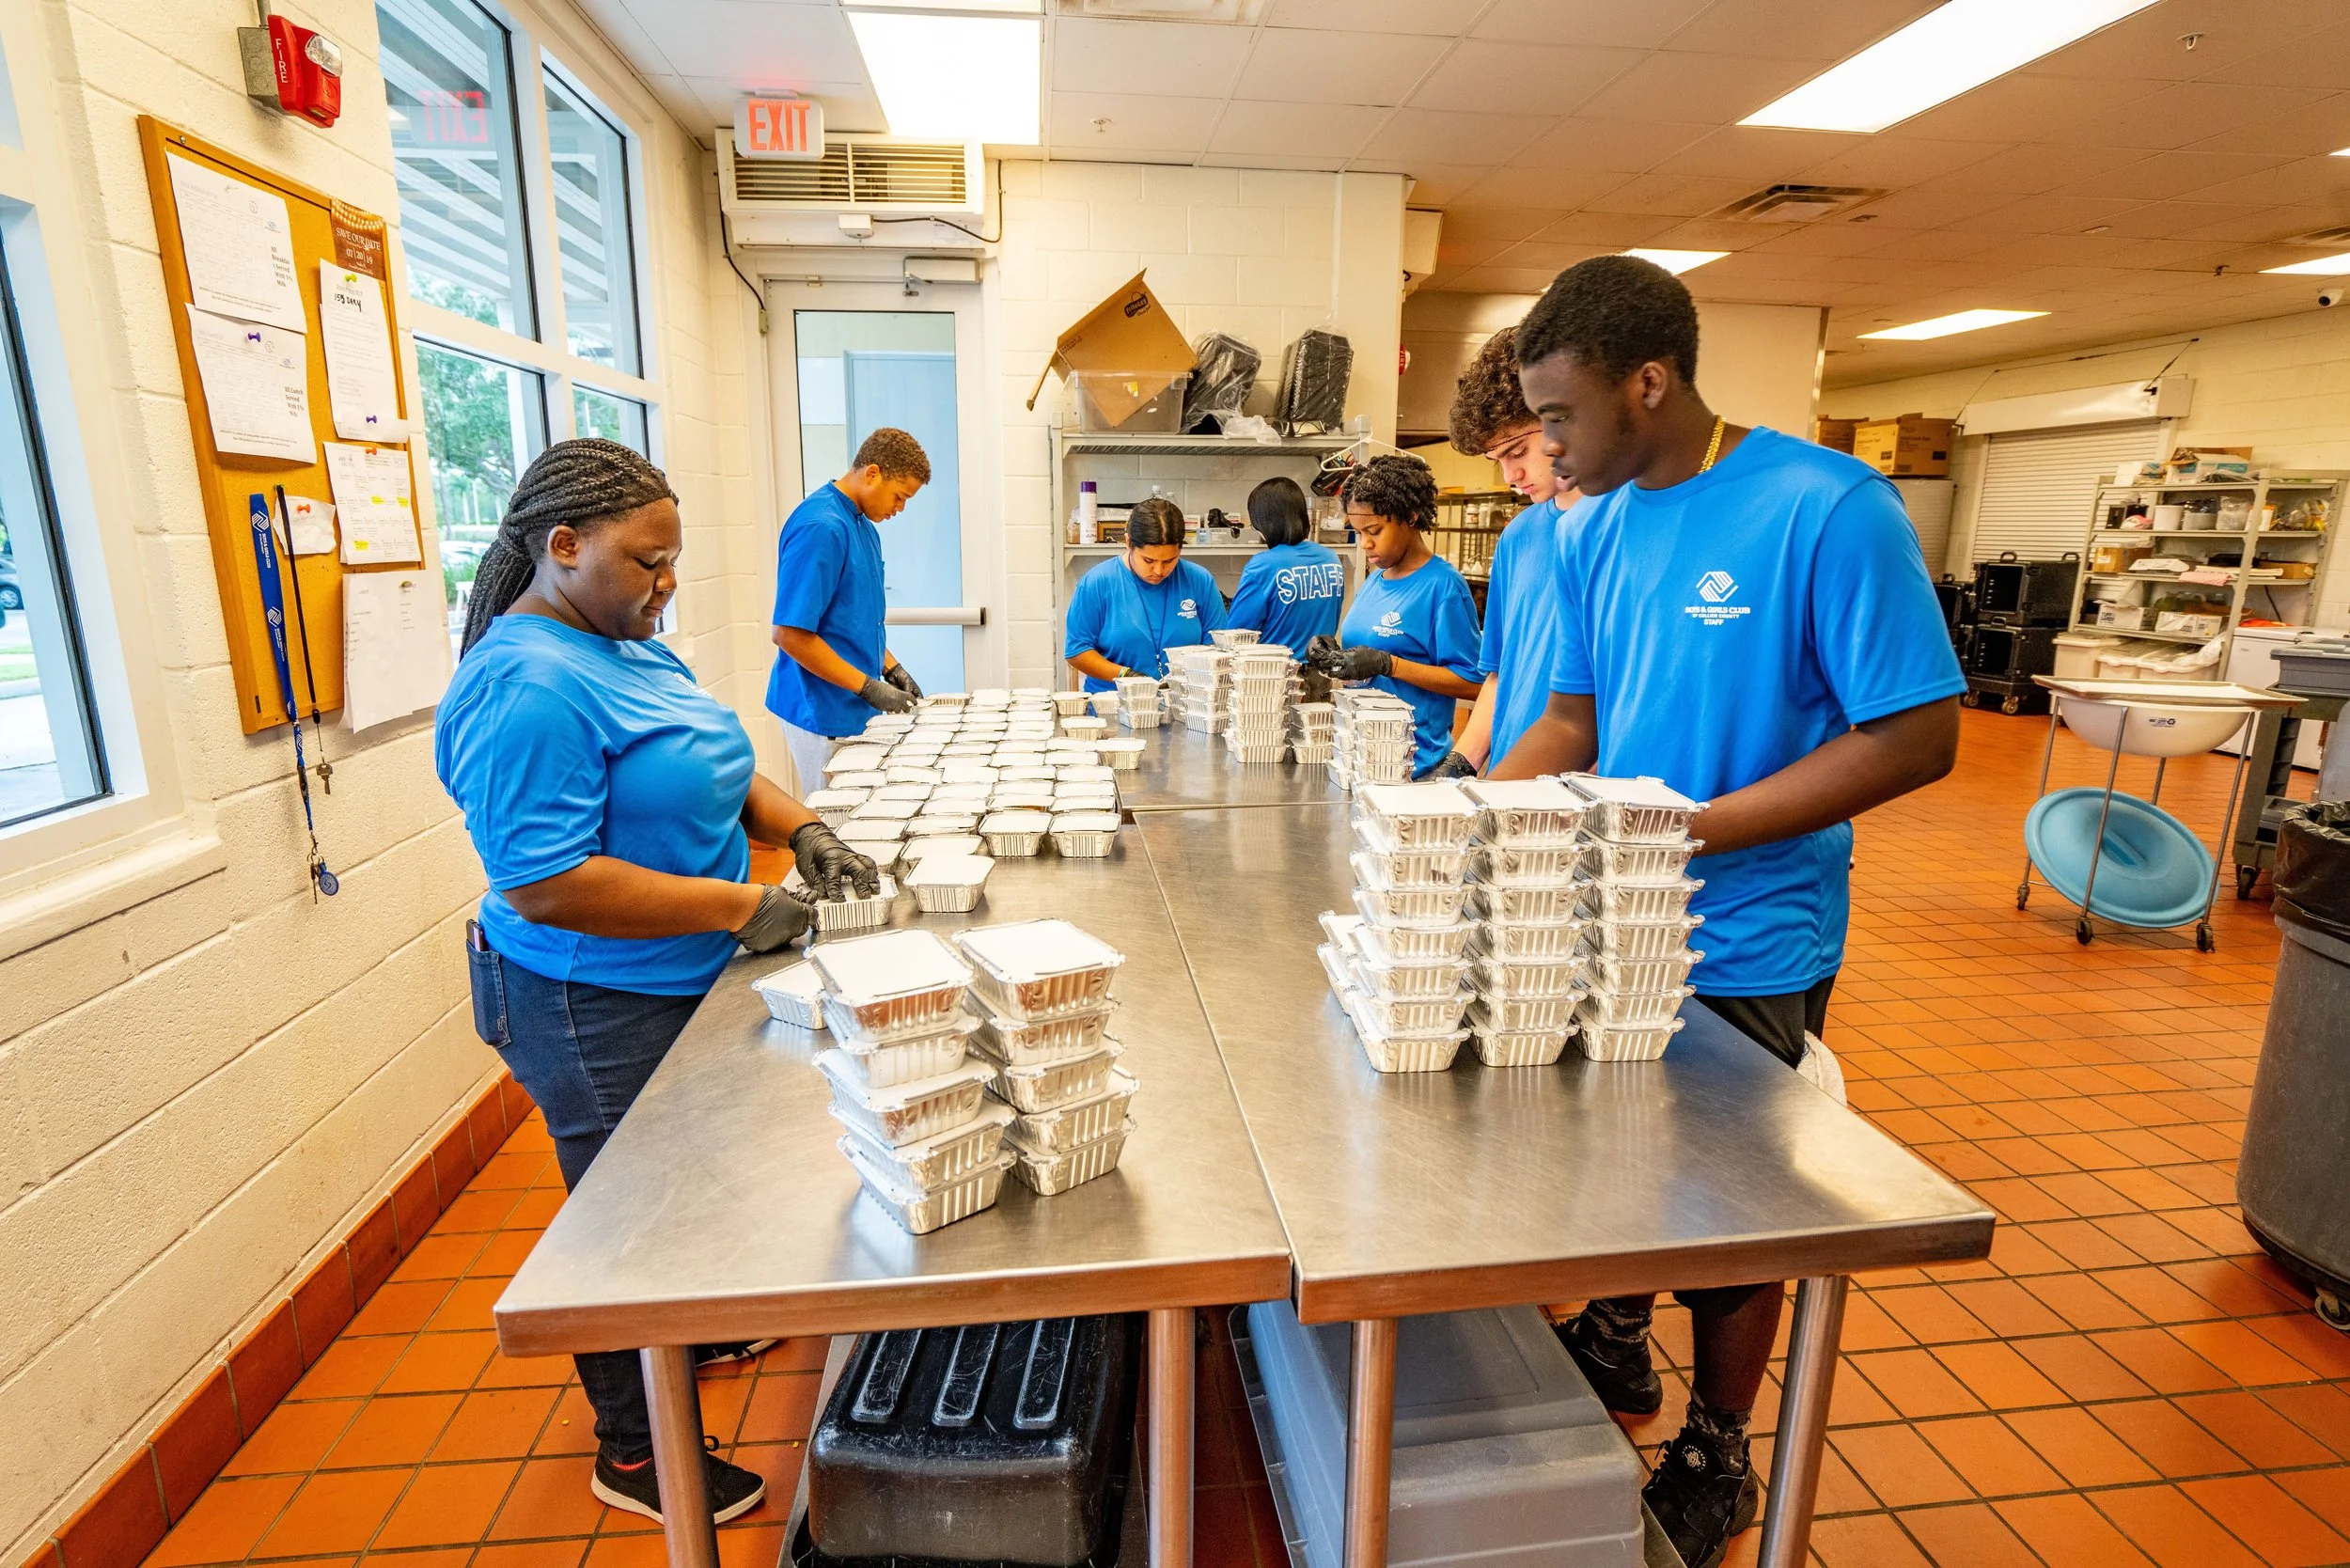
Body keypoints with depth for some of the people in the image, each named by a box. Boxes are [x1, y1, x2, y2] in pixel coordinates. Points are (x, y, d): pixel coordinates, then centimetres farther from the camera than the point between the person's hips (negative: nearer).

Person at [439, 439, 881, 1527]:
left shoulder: (624, 646, 5)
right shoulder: (526, 687, -25)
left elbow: (708, 769, 13)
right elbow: (545, 886, -29)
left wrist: (799, 830, -5)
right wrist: (739, 907, -25)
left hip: (678, 987, 9)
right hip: (599, 1012, -9)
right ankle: (633, 1454, 31)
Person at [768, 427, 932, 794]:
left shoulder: (863, 524, 10)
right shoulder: (820, 527, -19)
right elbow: (790, 634, -23)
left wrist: (890, 666, 7)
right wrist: (869, 687, -20)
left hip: (855, 708, 9)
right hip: (825, 711, -9)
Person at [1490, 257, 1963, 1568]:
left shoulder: (1828, 509, -18)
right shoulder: (1592, 529, 1)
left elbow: (1917, 736, -19)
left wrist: (1690, 832, -25)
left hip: (1746, 946, -5)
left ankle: (1717, 1460, 40)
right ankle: (1616, 1347, 50)